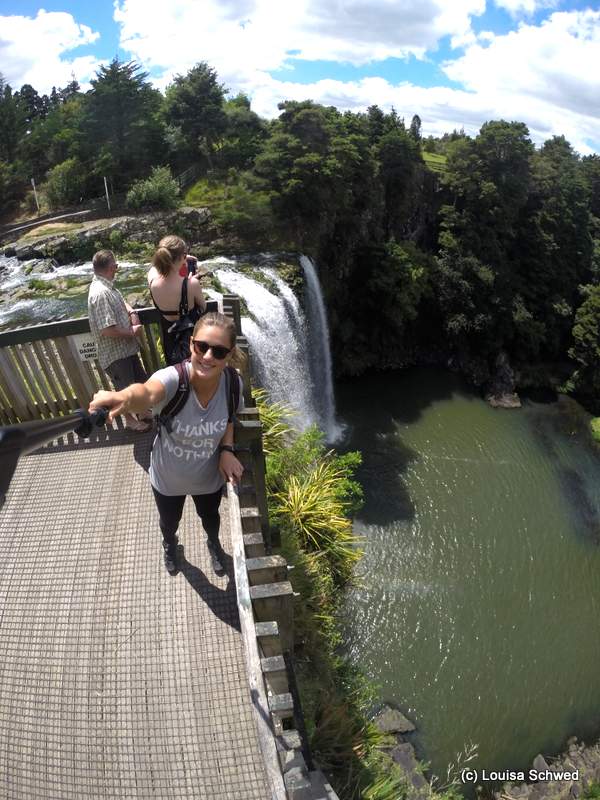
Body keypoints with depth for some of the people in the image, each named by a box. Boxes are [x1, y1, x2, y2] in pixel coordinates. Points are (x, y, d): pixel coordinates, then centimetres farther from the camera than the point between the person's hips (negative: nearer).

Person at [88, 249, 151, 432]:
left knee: (139, 380, 23)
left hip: (126, 347, 9)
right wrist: (132, 332, -18)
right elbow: (108, 330, -32)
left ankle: (142, 410, 43)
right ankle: (130, 419, 32)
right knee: (126, 387, 11)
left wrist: (132, 312, 1)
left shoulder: (106, 285, 2)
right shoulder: (100, 293, -28)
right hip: (115, 352, -9)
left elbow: (120, 301, 22)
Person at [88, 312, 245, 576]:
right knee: (170, 522, 31)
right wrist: (124, 397, -85)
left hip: (209, 478, 2)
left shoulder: (233, 383, -26)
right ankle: (170, 545, 70)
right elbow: (147, 392, -63)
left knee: (209, 516, 33)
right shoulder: (173, 378, -38)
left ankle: (214, 544, 71)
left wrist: (227, 450, -19)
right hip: (168, 479, -1)